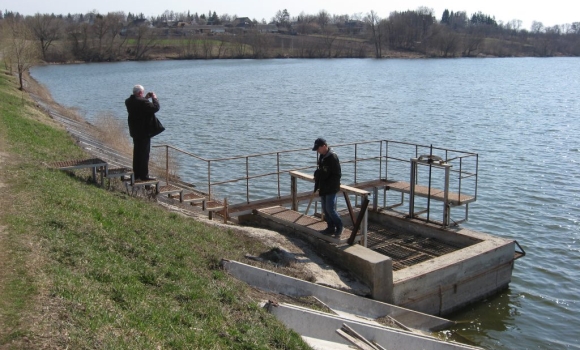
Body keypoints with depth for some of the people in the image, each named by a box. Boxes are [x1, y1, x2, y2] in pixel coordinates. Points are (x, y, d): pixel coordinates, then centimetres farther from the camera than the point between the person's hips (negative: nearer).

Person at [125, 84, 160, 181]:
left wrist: (145, 98, 12)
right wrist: (154, 98, -7)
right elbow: (155, 108, -22)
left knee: (137, 152, 16)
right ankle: (144, 175, 0)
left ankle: (136, 174, 22)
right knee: (144, 153, -2)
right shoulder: (142, 102, -22)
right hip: (144, 131, -8)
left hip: (135, 131, 8)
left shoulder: (129, 101, 4)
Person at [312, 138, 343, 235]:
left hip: (331, 189, -9)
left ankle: (339, 226, 12)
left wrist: (329, 185, -20)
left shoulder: (333, 157, -18)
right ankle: (331, 228, 23)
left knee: (330, 209, -7)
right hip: (323, 188, 9)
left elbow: (337, 174, -18)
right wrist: (317, 185, 12)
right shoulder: (322, 156, 9)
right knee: (325, 210, 13)